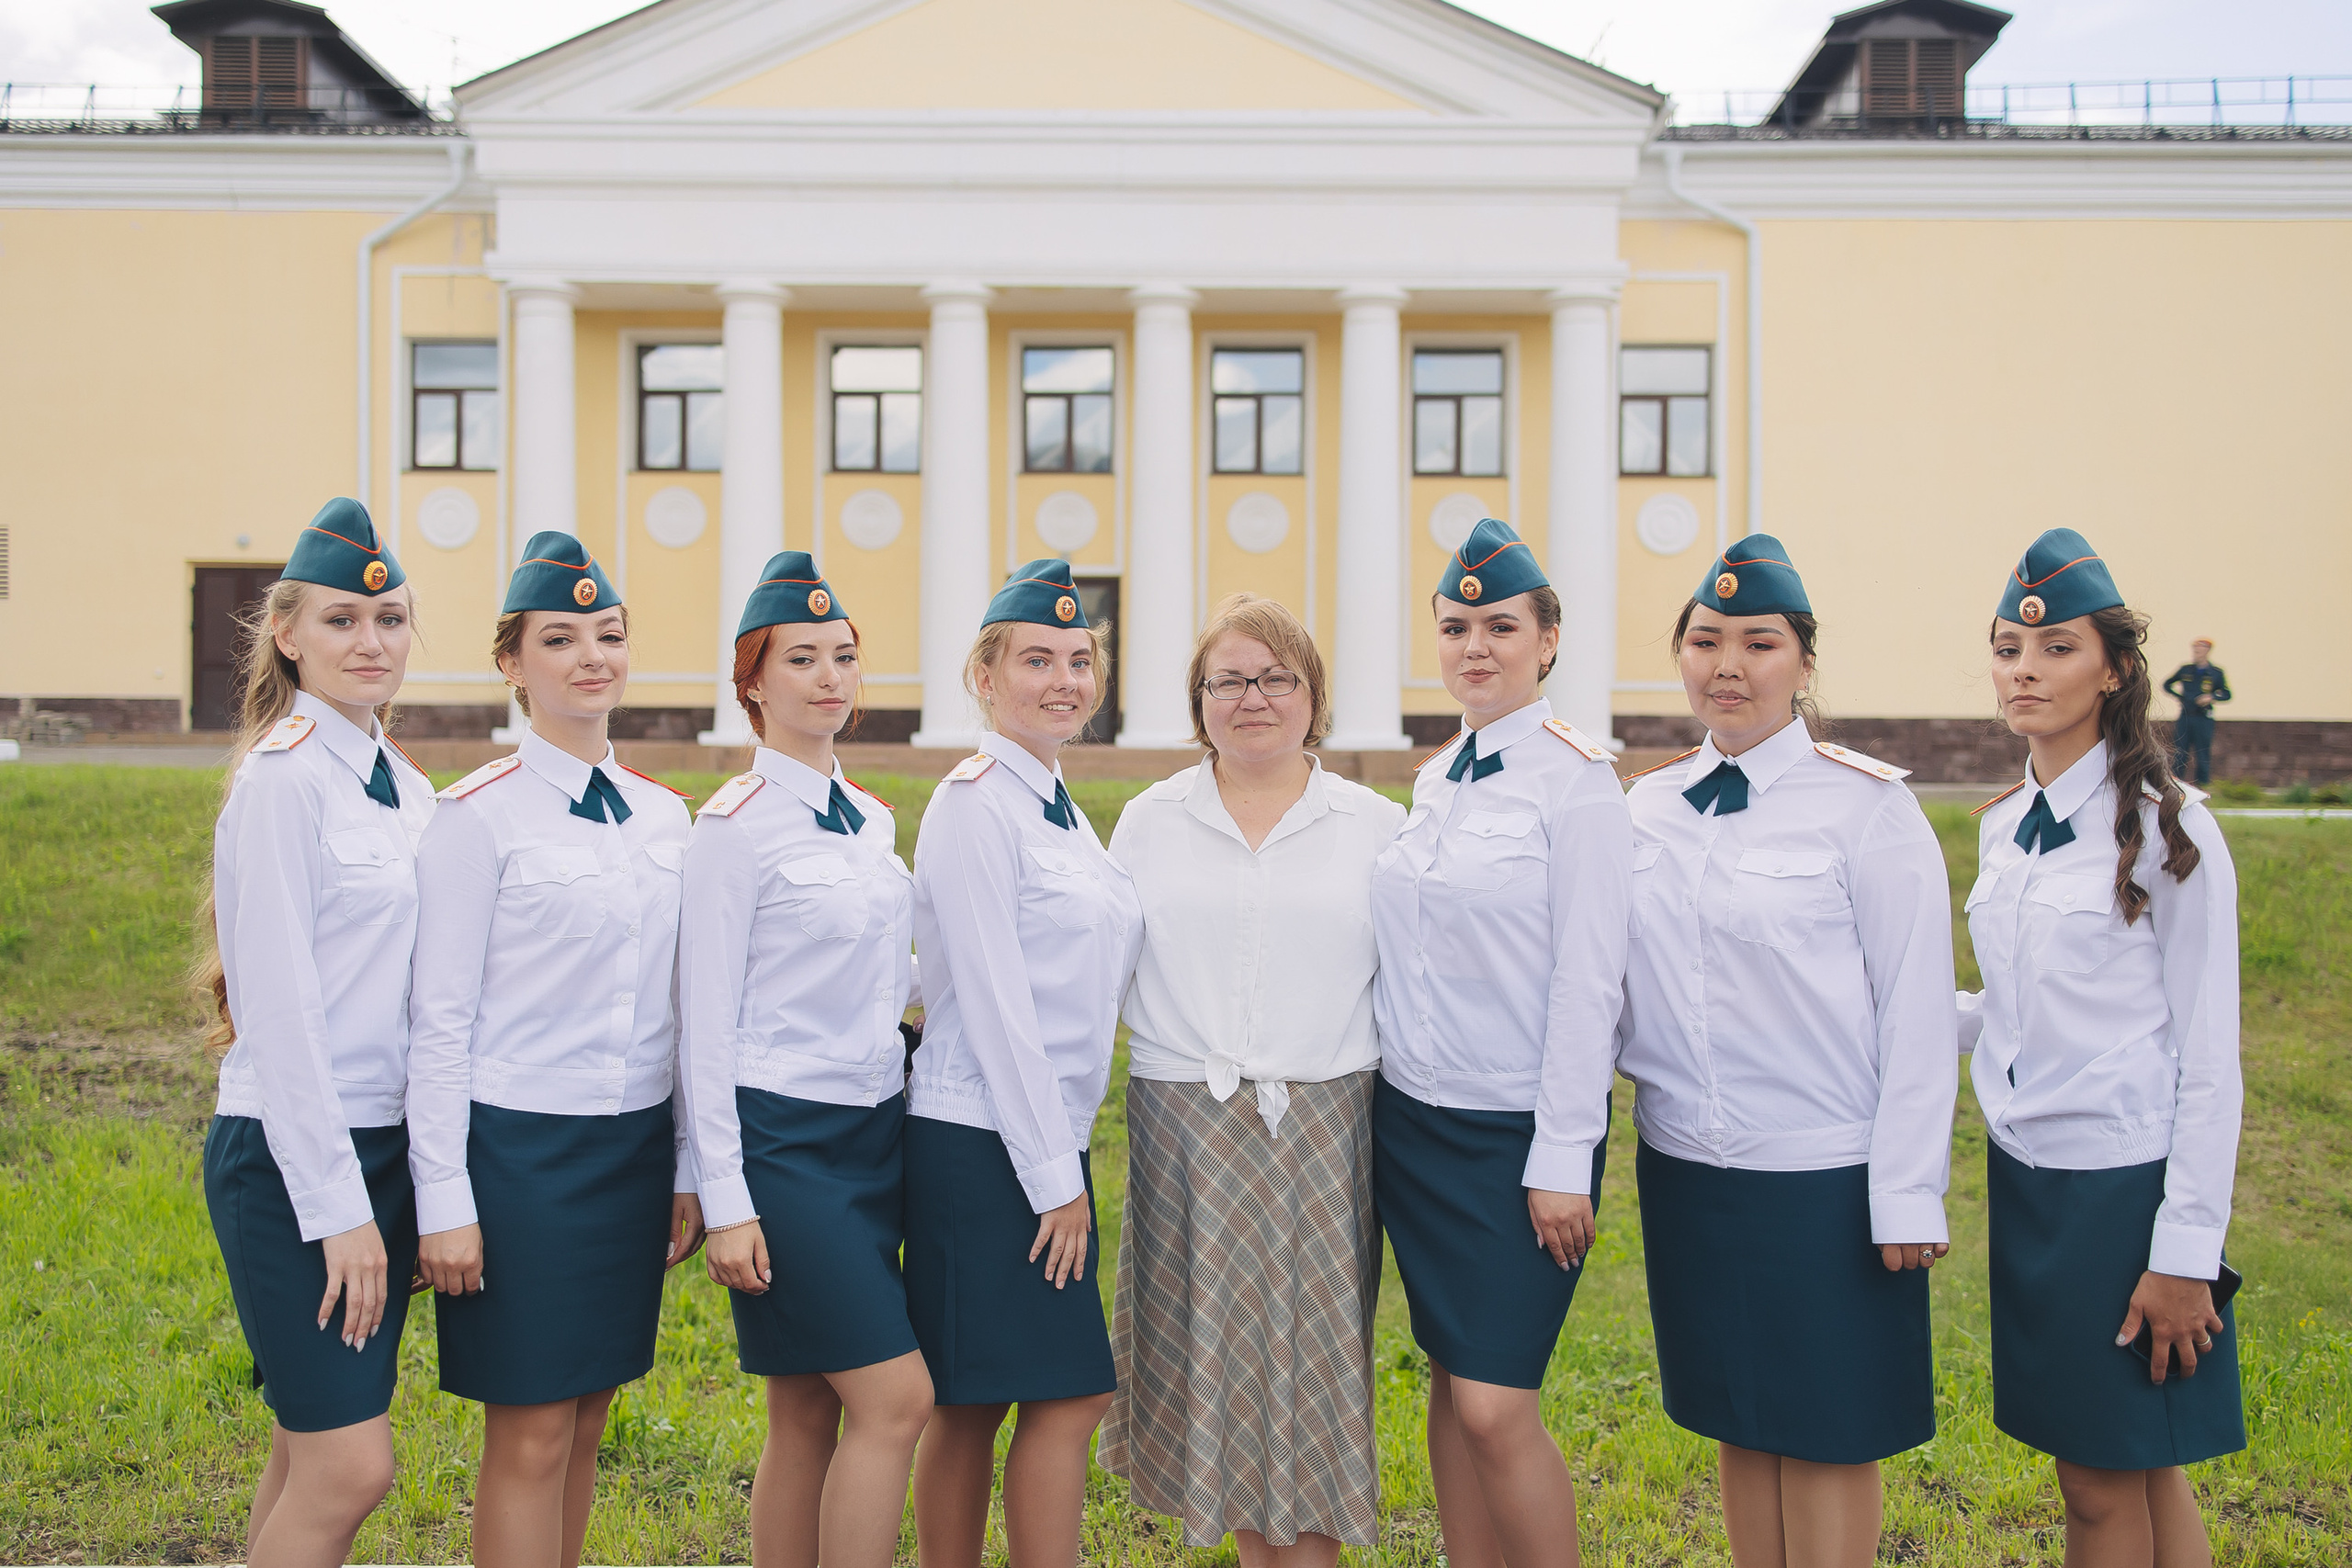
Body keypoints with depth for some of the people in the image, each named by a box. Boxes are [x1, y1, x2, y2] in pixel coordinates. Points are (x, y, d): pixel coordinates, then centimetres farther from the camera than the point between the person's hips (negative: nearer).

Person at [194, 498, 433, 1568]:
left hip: (382, 1146, 8)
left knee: (311, 1457, 14)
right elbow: (280, 1007, -16)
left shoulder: (407, 788, 12)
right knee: (348, 1468, -7)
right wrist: (336, 1204, -17)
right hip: (289, 1155, -8)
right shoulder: (282, 778, -12)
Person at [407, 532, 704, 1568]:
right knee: (530, 1436, 1)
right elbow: (442, 1020, -9)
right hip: (519, 1144, -5)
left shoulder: (661, 814, 8)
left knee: (584, 1422, 14)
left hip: (634, 1147, 5)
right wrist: (443, 1201, -11)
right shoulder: (480, 814, -9)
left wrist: (687, 1170, 11)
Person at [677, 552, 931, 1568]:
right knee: (896, 1398, -10)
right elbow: (705, 1026, -12)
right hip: (785, 1138, -7)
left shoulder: (871, 819, 11)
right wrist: (725, 1203, -14)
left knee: (808, 1416, 11)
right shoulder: (737, 825, -10)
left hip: (875, 1128, 7)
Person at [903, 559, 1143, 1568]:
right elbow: (994, 1001, -17)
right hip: (986, 1144, -8)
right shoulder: (974, 801, -12)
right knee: (1068, 1397, -5)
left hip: (1042, 1141, 8)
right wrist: (1055, 1174, -16)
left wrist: (1064, 1157, 14)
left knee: (973, 1403, 12)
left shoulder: (1056, 804, 15)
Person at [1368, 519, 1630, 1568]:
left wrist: (1562, 1160, -16)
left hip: (1518, 1128, -6)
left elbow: (1589, 982, -13)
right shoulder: (1434, 779, 10)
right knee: (1448, 1384, 12)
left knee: (1495, 1404, -7)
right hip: (1414, 1118, 6)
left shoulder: (1575, 779, -10)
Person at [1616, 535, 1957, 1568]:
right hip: (1685, 1166, 5)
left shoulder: (1866, 804, -9)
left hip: (1825, 1178, -5)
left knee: (1827, 1436, 6)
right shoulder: (1651, 805, 6)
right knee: (1737, 1424, 16)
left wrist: (1908, 1196, -12)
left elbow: (1918, 1010, -10)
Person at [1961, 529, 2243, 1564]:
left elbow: (2208, 1058, -12)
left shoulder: (2166, 830, -11)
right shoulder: (2003, 826, 8)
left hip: (2126, 1181, -6)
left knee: (2108, 1484, 3)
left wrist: (2186, 1252, -14)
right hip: (2027, 1174, 6)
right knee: (2126, 1468, 14)